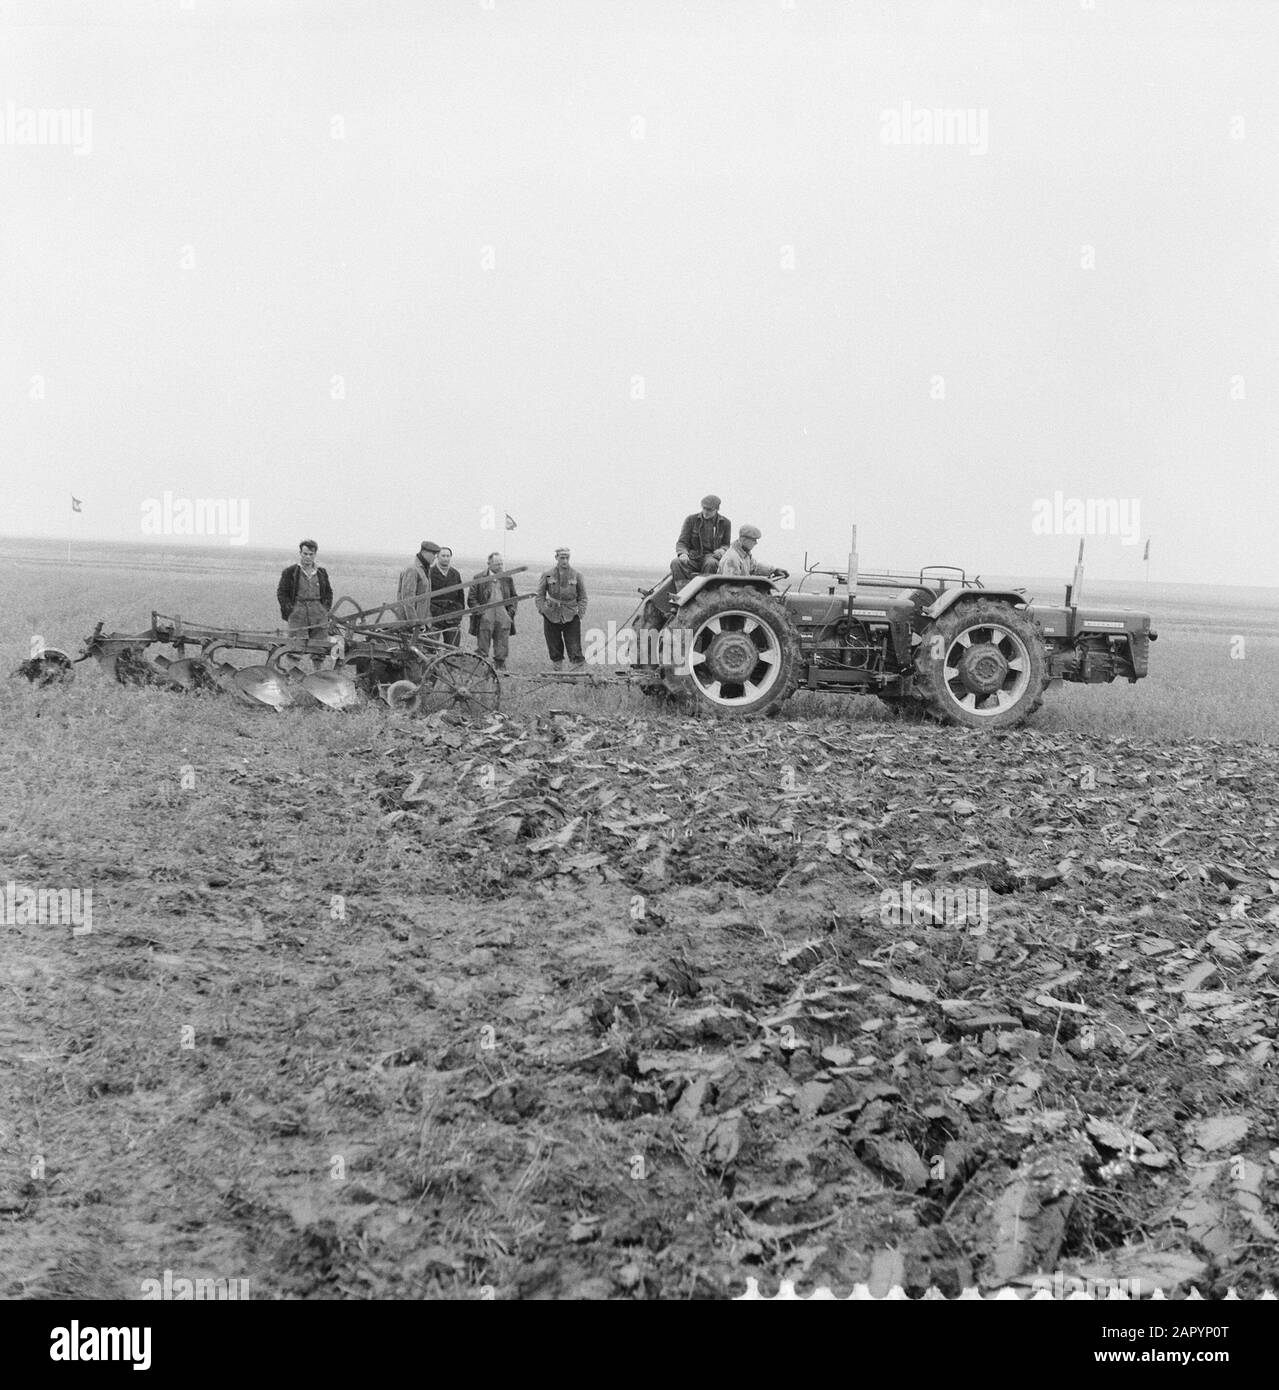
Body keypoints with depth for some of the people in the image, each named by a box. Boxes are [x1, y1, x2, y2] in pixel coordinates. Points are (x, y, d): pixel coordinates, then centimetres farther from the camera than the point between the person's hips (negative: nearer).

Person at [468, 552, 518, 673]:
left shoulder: (507, 579, 11)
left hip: (503, 618, 3)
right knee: (482, 647, 0)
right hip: (485, 618, -3)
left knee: (502, 647, 4)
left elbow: (513, 597, 19)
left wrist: (511, 611, 5)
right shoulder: (479, 578, 0)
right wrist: (479, 610, -10)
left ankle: (500, 666, 12)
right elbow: (471, 599, 3)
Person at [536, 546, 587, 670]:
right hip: (551, 616, 1)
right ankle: (556, 665, 20)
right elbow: (540, 595, 9)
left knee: (574, 646, -7)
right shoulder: (547, 575, 2)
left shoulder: (576, 576, 2)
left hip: (571, 616, -1)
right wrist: (542, 609, -3)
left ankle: (578, 667, -5)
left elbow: (582, 597, 9)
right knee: (554, 645, 7)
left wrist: (580, 612, -1)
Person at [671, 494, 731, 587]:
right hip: (693, 558, 1)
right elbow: (681, 543, 1)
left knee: (711, 564, -38)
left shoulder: (725, 523, 6)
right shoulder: (691, 520, 4)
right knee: (676, 563, -31)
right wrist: (682, 554, -23)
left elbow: (726, 545, 13)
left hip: (712, 556, -1)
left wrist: (722, 550, -13)